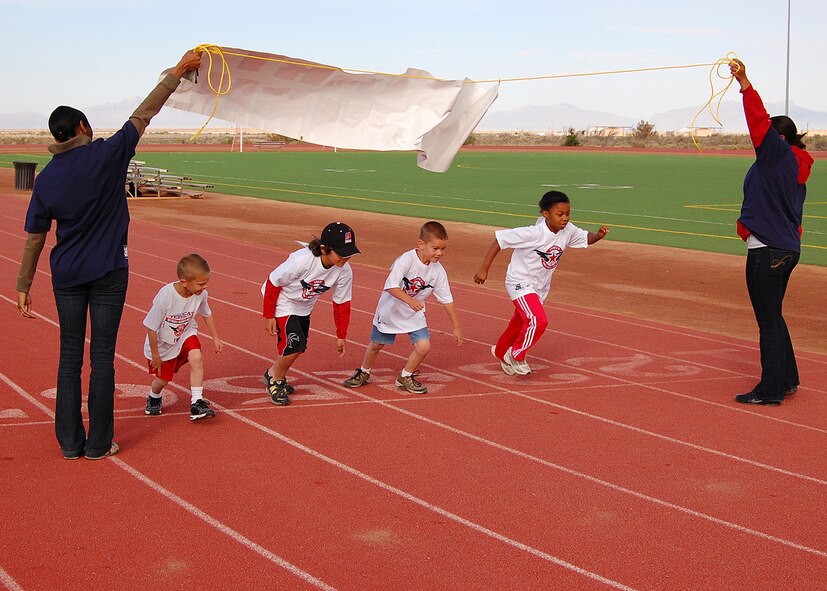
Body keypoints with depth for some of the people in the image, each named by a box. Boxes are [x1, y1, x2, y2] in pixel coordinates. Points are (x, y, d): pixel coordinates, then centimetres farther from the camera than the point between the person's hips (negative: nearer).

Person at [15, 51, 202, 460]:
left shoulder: (46, 179, 0)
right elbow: (144, 114, -4)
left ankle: (70, 442, 13)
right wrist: (178, 72, 5)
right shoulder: (107, 155, -10)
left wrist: (23, 286, 11)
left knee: (70, 356, 10)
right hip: (108, 273, -3)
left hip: (66, 276, 3)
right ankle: (98, 444, 8)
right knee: (102, 357, 3)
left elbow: (34, 238, 3)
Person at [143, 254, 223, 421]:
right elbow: (151, 327, -23)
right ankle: (154, 397, 49)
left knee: (196, 357, -27)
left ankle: (197, 404, -21)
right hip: (163, 342, -3)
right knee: (162, 380, 12)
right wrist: (155, 354, -15)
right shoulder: (165, 297, -36)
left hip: (186, 334, 3)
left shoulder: (201, 294, -21)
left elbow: (206, 314, 4)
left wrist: (215, 337, 9)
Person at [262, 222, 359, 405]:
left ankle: (275, 375, 38)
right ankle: (275, 379, 8)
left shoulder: (344, 271, -21)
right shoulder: (301, 261, -37)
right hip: (283, 302, -6)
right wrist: (268, 316, -17)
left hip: (304, 307, 6)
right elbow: (273, 282, -23)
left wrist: (341, 336, 1)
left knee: (298, 347, 12)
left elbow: (342, 304, -6)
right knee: (295, 344, -18)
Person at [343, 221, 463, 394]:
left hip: (415, 313, 3)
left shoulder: (438, 270, -14)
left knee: (423, 345, -11)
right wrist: (409, 300, -49)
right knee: (376, 344, 12)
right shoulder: (406, 260, -29)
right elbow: (390, 286, -36)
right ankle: (364, 373, 40)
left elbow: (447, 300, -5)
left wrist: (456, 327, -4)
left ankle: (405, 377, 14)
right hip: (391, 308, -3)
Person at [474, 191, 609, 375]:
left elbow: (586, 238, 7)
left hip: (540, 287, 7)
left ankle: (501, 352, 47)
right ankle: (516, 355, 1)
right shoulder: (532, 233, -30)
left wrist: (599, 235, -16)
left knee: (520, 324, 21)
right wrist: (484, 269, -26)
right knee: (538, 321, -22)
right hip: (520, 283, -7)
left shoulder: (568, 231, -11)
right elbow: (499, 240, -26)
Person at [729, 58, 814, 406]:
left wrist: (745, 83, -20)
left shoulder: (779, 154, -10)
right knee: (773, 318, 20)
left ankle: (771, 390, 3)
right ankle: (787, 380, 30)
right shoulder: (795, 168, 16)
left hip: (768, 252, -10)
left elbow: (759, 121, -20)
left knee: (769, 322, -3)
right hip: (788, 248, 10)